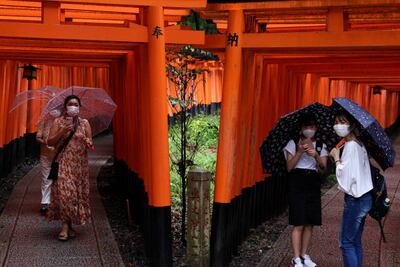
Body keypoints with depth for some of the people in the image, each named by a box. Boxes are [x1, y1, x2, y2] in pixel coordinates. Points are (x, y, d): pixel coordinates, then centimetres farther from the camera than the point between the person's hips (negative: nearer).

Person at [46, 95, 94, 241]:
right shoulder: (58, 122, 3)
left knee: (78, 193, 3)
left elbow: (90, 142, 7)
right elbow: (50, 142, -2)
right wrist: (62, 132, -15)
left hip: (79, 164, 2)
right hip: (63, 162, -2)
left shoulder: (84, 123, 7)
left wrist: (88, 144, -17)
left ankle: (69, 224, 15)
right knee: (63, 191, -12)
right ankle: (65, 225, -10)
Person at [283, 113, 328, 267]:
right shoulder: (293, 144, 1)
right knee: (299, 224, -7)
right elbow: (289, 167, -6)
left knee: (310, 223, 5)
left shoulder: (321, 146, 9)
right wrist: (300, 152, -18)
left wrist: (316, 156, -20)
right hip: (297, 182, -4)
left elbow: (323, 169, -2)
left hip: (313, 184, 4)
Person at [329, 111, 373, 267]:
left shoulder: (351, 145, -16)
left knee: (346, 243, -2)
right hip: (363, 197, 9)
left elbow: (345, 176, -19)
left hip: (355, 200, -9)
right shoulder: (358, 143, 11)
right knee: (355, 242, 14)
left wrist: (336, 157, -8)